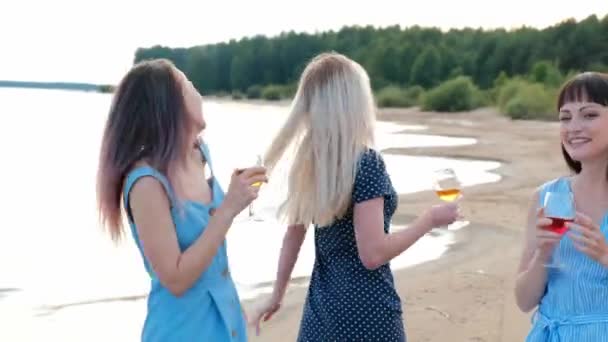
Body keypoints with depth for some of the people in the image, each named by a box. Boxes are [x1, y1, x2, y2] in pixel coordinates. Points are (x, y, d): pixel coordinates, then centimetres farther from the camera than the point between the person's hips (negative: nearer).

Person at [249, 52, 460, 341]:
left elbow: (293, 236, 9)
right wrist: (430, 219, -10)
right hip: (365, 310, -6)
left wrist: (277, 295, 19)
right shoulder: (366, 162, -18)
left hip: (322, 308, 6)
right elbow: (373, 254, -21)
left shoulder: (309, 160, 1)